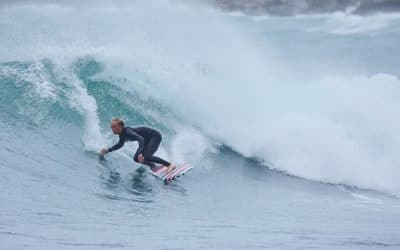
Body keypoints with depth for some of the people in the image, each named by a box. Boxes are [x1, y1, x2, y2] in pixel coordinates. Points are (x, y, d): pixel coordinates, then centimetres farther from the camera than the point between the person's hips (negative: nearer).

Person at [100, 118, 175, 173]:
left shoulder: (127, 131, -29)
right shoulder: (122, 134, -3)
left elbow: (141, 139, -44)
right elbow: (120, 144, 20)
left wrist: (141, 153, -56)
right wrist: (108, 150, 12)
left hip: (155, 136, -9)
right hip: (147, 140, 9)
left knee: (147, 157, -25)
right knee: (136, 159, 1)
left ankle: (170, 165, -15)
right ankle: (153, 166, 17)